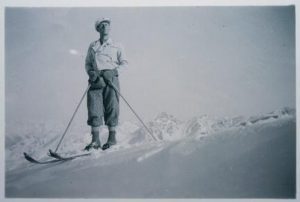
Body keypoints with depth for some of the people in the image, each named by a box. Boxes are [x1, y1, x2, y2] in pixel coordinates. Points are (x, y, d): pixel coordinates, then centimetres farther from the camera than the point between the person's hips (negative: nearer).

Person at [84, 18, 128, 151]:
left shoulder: (116, 47, 15)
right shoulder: (93, 46, 20)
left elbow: (124, 63, 8)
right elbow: (88, 63, 20)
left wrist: (114, 71, -9)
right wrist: (91, 73, -1)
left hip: (110, 78, -1)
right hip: (96, 79, 2)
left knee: (111, 107, -5)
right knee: (94, 107, -8)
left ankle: (112, 137, 6)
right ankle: (95, 140, -5)